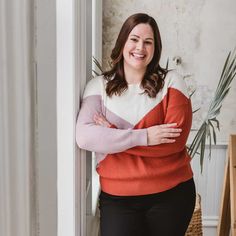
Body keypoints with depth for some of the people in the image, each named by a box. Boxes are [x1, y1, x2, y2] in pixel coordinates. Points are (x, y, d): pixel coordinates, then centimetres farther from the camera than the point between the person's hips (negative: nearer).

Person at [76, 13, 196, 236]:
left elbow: (176, 139, -12)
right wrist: (143, 136, -19)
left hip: (172, 193, 1)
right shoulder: (99, 86, -1)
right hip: (117, 198, 0)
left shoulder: (171, 81, -2)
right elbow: (84, 137, -14)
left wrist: (112, 135, -13)